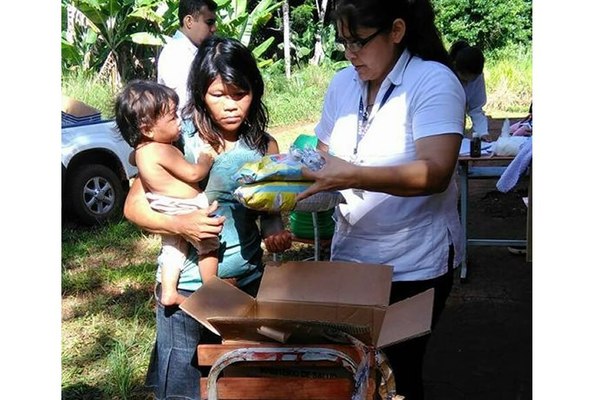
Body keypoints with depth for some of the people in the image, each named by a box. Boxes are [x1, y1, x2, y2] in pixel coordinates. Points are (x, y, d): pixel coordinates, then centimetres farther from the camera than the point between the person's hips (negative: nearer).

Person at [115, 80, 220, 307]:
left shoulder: (141, 150, 1)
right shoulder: (162, 151, -27)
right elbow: (193, 174, -22)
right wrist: (206, 160, -2)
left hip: (165, 212, 9)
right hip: (186, 210, -9)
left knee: (173, 250, 24)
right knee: (209, 246, 8)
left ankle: (168, 292, 25)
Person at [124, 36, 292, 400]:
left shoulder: (264, 145, -1)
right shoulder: (179, 139, -9)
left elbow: (270, 210, 8)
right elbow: (134, 205, -7)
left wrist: (276, 232, -14)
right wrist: (179, 224, -25)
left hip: (249, 283, 3)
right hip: (187, 287, -2)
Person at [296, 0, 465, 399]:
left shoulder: (434, 82, -15)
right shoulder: (343, 84, 4)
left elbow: (436, 172, -28)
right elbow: (326, 155, 12)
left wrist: (352, 176, -37)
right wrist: (296, 167, -9)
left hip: (415, 264, -5)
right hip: (350, 255, 6)